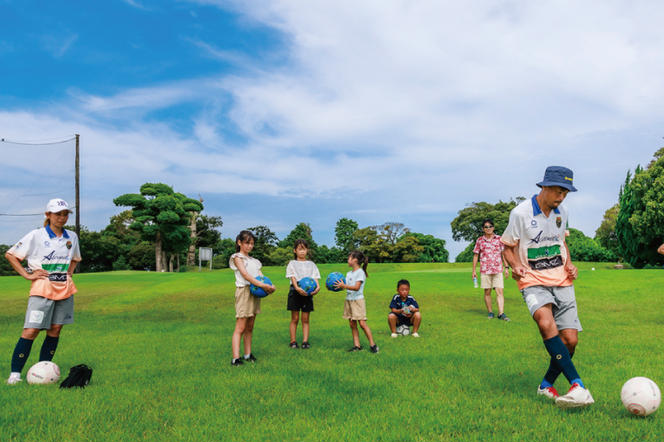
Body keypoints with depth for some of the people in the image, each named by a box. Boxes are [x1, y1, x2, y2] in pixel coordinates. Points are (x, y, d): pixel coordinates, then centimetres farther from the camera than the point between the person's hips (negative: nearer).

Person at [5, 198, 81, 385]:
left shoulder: (72, 237, 10)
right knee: (31, 331, -11)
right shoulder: (36, 236, -3)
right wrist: (27, 274, -6)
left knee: (55, 330, 5)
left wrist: (69, 272, 10)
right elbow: (10, 254, 1)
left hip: (65, 289, 5)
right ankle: (15, 373, -2)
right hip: (42, 288, -4)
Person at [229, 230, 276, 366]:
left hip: (255, 293, 7)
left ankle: (248, 354, 16)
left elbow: (260, 276, 8)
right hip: (244, 291, -6)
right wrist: (262, 285, -25)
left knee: (250, 327, 10)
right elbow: (245, 275, -14)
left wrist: (269, 286, -14)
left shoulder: (254, 261, 20)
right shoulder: (237, 257, -1)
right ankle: (235, 357, -11)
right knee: (240, 328, -9)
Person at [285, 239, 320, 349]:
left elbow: (315, 278, 3)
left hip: (308, 292, 2)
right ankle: (293, 341, 9)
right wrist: (297, 288, -27)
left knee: (305, 319, 4)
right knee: (295, 318, 3)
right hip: (295, 291, -2)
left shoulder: (311, 264, 14)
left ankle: (305, 341, 6)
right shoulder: (292, 263, 6)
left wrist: (317, 286, -19)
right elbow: (292, 277, -8)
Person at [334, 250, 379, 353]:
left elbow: (356, 287, -19)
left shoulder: (360, 272, -10)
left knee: (362, 323, -11)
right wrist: (338, 285, -6)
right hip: (348, 300, 8)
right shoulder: (349, 273, 14)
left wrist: (343, 286, -26)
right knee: (352, 324, 5)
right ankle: (357, 345, 11)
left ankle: (372, 344, -3)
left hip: (358, 300, -8)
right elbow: (345, 285, 9)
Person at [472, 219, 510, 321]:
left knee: (499, 291, -8)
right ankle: (490, 312, 18)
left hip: (498, 270, 0)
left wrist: (506, 267, 3)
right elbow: (475, 255, 9)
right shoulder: (480, 240, 5)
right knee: (487, 292, 6)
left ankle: (501, 313, -9)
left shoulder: (499, 239, 5)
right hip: (485, 270, 1)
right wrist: (474, 270, 6)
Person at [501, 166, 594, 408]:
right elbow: (508, 246, 0)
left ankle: (547, 384, 19)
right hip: (533, 282, -5)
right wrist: (516, 266, -20)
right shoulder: (521, 213, -9)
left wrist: (569, 262, 6)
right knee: (546, 323, -32)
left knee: (570, 339, -3)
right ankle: (577, 386, -33)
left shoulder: (562, 212, 8)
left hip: (562, 281, 5)